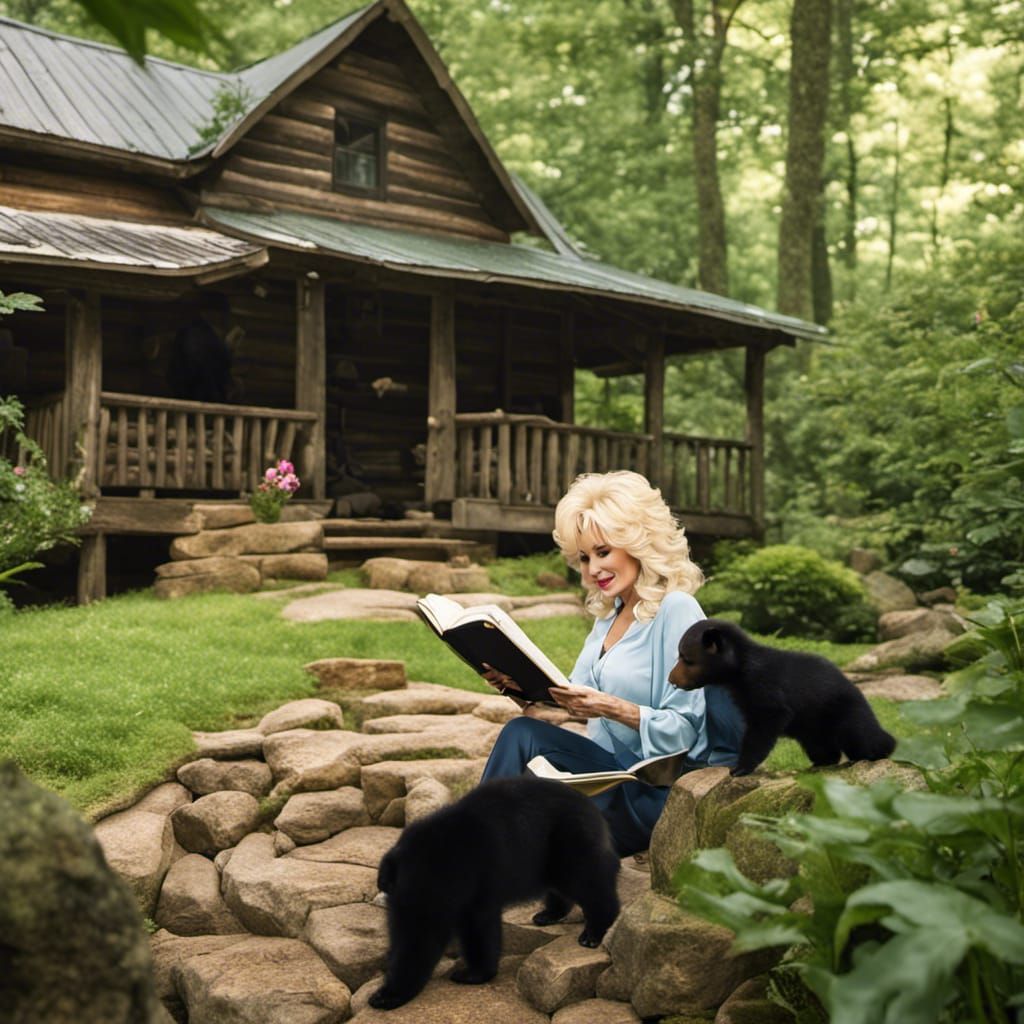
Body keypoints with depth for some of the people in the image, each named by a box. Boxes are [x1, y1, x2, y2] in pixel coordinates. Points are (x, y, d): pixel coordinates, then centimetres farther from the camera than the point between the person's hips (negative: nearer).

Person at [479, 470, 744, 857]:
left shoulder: (676, 610, -11)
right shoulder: (610, 613, 15)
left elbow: (684, 731, -16)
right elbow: (576, 699, 11)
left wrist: (613, 708, -29)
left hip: (654, 792, -7)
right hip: (611, 773, 7)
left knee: (521, 737, -24)